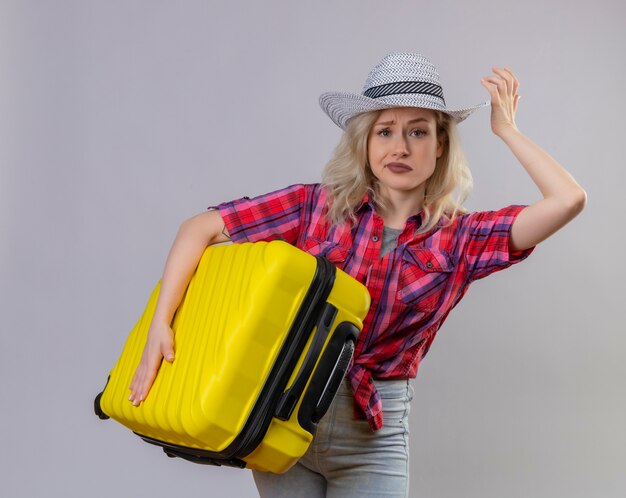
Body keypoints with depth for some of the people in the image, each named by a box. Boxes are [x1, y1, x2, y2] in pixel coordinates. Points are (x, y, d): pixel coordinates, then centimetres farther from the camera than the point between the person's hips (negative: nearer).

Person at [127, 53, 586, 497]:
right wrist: (160, 324, -17)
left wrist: (506, 131, -2)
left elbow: (568, 200, -12)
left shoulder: (459, 240, -3)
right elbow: (201, 228, -7)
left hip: (374, 436, 0)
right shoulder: (318, 205, -5)